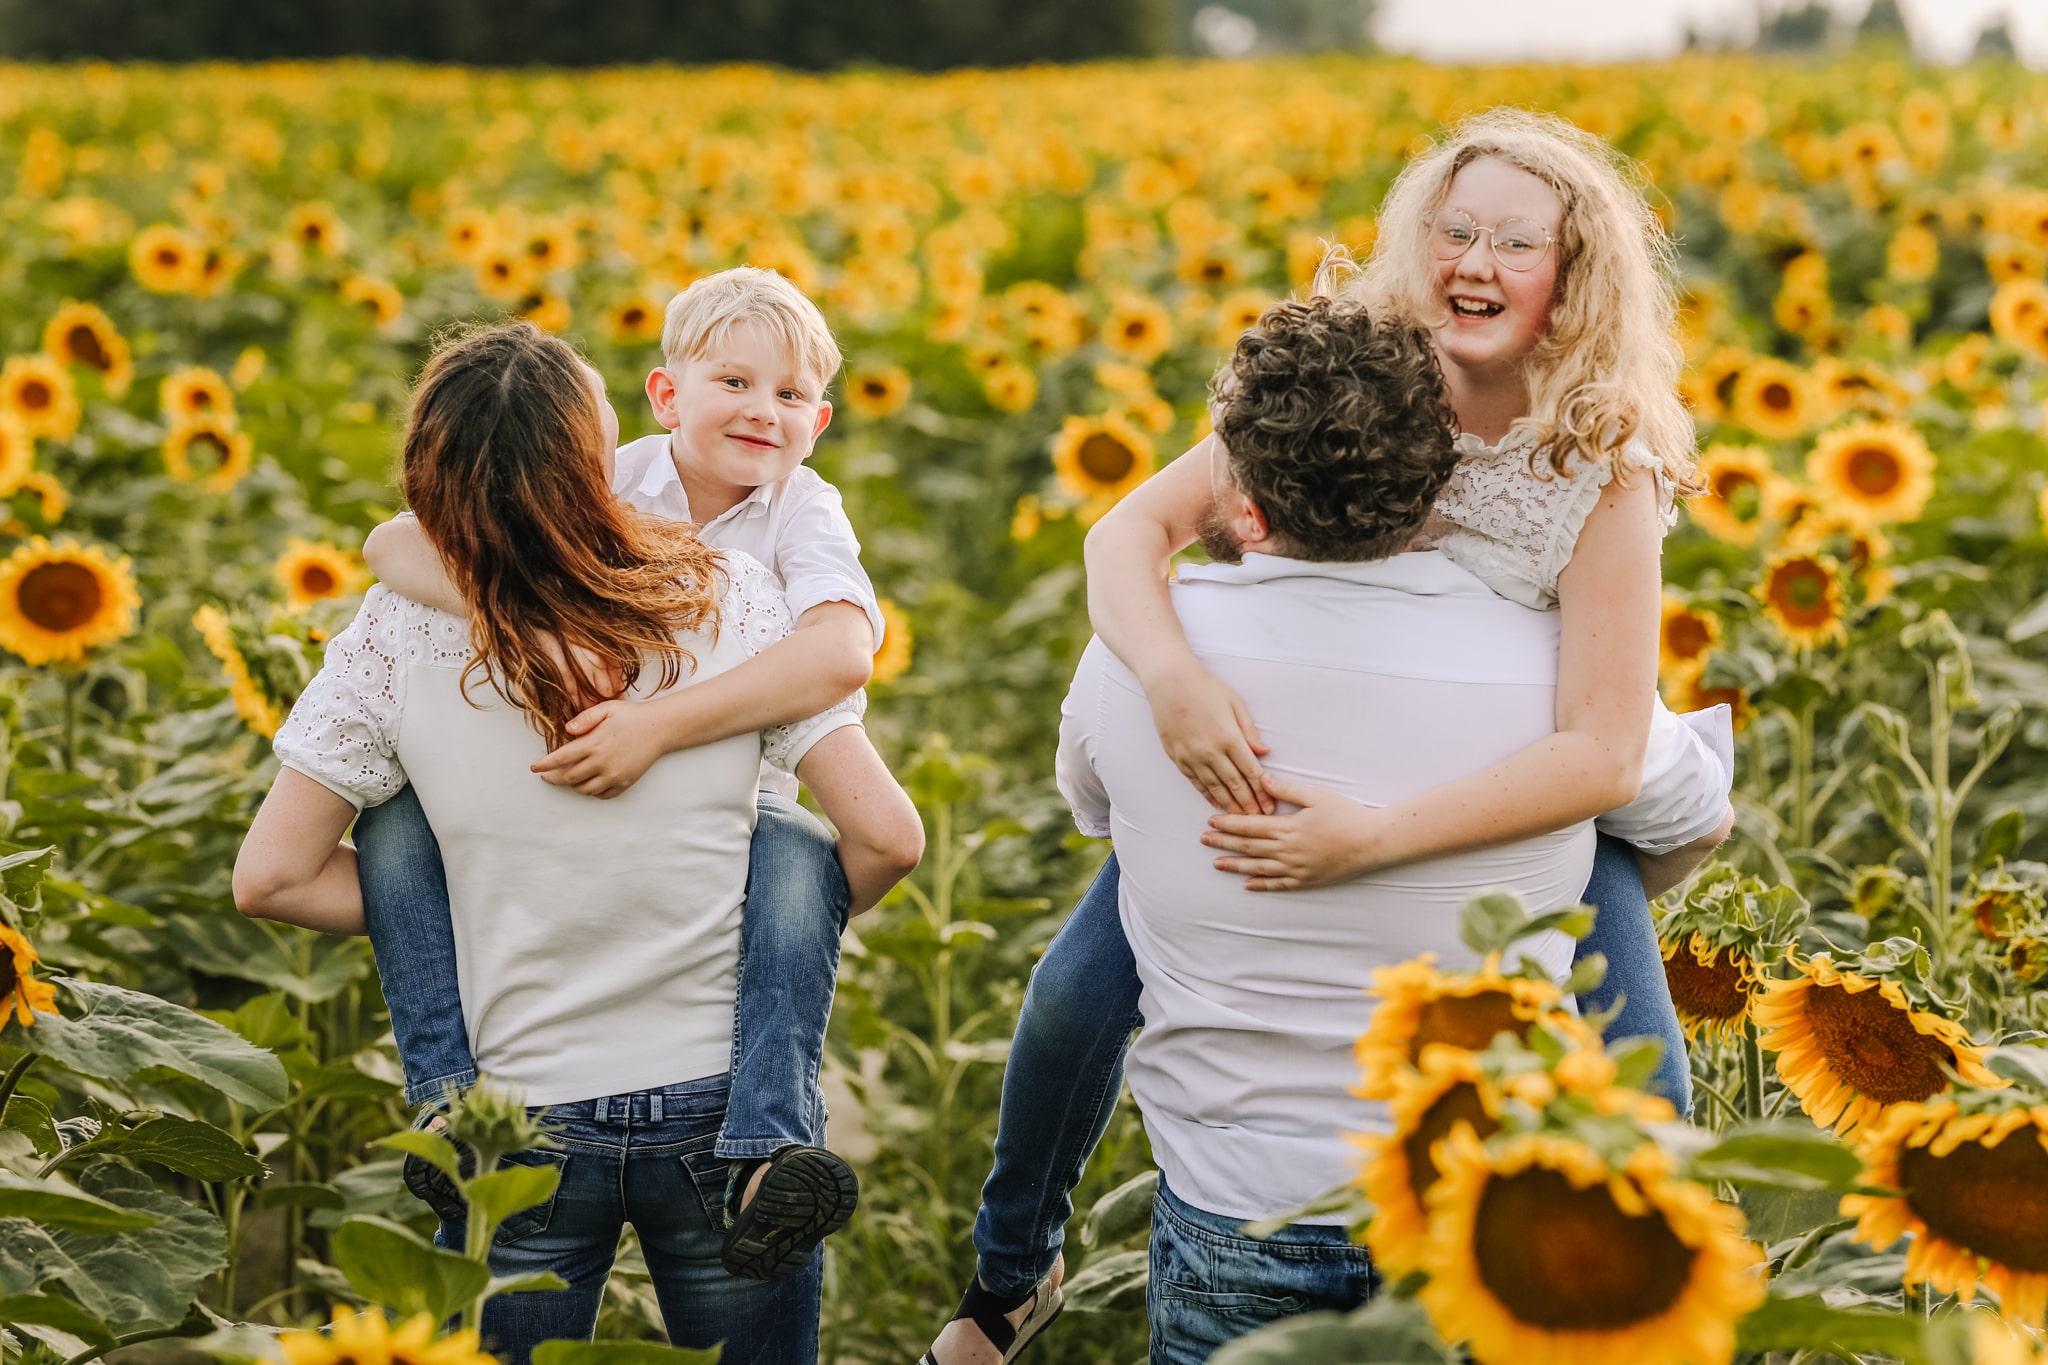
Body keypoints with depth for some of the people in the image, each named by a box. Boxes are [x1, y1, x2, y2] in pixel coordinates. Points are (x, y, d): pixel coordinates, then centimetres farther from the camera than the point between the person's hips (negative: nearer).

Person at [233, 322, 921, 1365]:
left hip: (523, 1118, 0)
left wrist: (441, 922, 6)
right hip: (723, 1105, 1)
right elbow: (882, 833, -11)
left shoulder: (400, 636, -11)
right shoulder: (730, 598, -11)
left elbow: (269, 877, -7)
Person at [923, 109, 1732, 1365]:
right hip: (1277, 759, 2)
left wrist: (1378, 837, -39)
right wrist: (1172, 672, -42)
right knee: (1077, 996, -9)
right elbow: (1133, 529, -20)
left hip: (1515, 797, -1)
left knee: (1638, 1093, -17)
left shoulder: (1604, 473, -25)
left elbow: (1604, 748, -29)